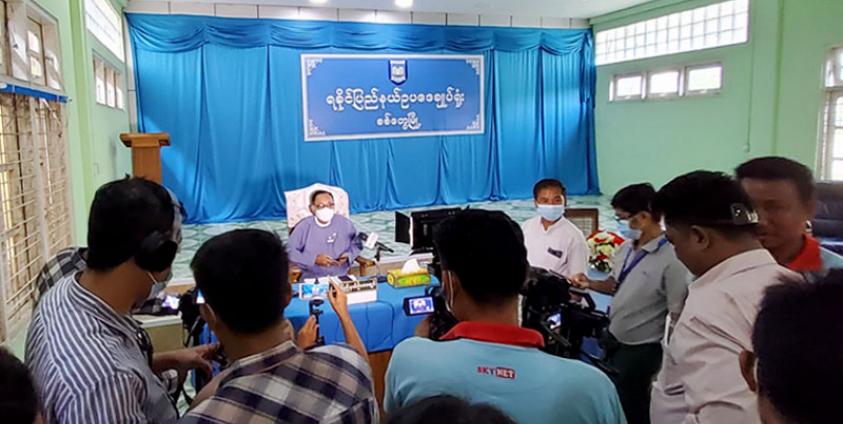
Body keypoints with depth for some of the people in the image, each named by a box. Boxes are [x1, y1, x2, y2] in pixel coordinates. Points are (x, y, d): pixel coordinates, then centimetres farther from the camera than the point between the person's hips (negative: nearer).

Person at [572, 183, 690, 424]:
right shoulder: (625, 248, 1)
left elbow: (677, 317, -21)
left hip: (640, 350, -7)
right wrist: (590, 284, -4)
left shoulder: (671, 260, -24)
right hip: (614, 339, 8)